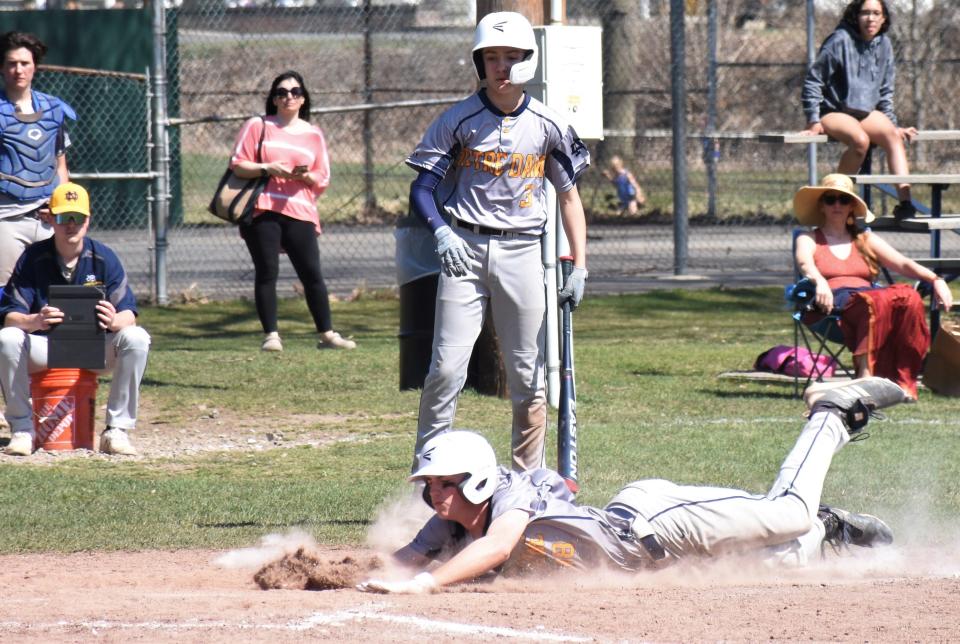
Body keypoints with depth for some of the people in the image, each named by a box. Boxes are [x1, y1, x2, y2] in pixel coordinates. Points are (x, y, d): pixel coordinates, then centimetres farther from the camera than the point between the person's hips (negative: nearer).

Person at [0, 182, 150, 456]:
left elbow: (128, 314, -10)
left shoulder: (104, 258, -5)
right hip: (44, 349, -1)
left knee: (136, 338, -26)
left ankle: (117, 430, -18)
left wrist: (115, 321, -37)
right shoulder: (33, 258, -7)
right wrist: (35, 321, -39)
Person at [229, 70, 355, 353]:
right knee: (267, 273, -6)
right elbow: (237, 165, 4)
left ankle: (327, 334, 5)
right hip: (262, 212, -2)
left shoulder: (313, 134, 16)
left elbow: (323, 180, 15)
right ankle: (271, 334, -2)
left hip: (300, 213, 2)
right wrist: (267, 168, -12)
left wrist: (306, 176, -7)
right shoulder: (257, 126, 9)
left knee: (312, 274, -2)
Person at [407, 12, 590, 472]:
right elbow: (422, 189, -2)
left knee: (528, 376, 3)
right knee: (446, 368, -9)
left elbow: (569, 196, 11)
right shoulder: (459, 120, 0)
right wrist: (441, 231, -22)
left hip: (522, 252, 2)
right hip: (463, 248, -2)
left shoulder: (548, 125, 5)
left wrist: (579, 268, 4)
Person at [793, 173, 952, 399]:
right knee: (877, 302, -38)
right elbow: (805, 264, -5)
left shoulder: (866, 241, 28)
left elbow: (902, 263, 15)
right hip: (833, 304, -4)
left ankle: (902, 380, -36)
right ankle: (865, 375, -51)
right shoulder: (809, 240, 18)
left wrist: (935, 279, -4)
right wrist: (819, 281, -30)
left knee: (909, 298, -30)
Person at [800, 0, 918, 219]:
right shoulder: (840, 40, -11)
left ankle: (904, 200, -34)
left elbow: (885, 91, 18)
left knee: (893, 136, -23)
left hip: (866, 113, 6)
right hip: (833, 112, -6)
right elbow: (813, 81, -7)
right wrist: (813, 122, -11)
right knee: (860, 140, -34)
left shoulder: (884, 45, 7)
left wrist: (892, 124, 14)